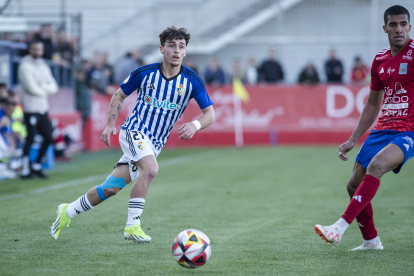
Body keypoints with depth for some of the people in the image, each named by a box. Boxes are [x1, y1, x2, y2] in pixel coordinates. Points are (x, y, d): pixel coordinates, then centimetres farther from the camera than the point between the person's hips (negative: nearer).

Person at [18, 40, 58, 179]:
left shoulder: (44, 66, 15)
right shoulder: (26, 66, -8)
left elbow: (54, 88, 8)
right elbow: (32, 88, -17)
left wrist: (42, 87, -10)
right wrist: (45, 92, -1)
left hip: (43, 109, 7)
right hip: (31, 109, -7)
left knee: (48, 138, 7)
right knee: (30, 139, -6)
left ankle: (36, 166, 22)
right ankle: (25, 170, 4)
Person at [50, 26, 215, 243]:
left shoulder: (191, 81, -5)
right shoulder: (144, 73, -7)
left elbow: (210, 113, -4)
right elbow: (119, 95, 9)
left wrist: (195, 125, -24)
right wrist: (110, 124, -1)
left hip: (156, 143, 3)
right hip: (134, 131, -3)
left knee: (111, 188, 1)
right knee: (151, 169, -33)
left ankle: (68, 212, 21)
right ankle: (132, 225, -22)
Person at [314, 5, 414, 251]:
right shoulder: (380, 60, 11)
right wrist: (353, 140, 17)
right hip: (383, 129, 7)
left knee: (376, 165, -32)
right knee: (354, 185, 5)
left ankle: (340, 228, -34)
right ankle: (371, 241, 24)